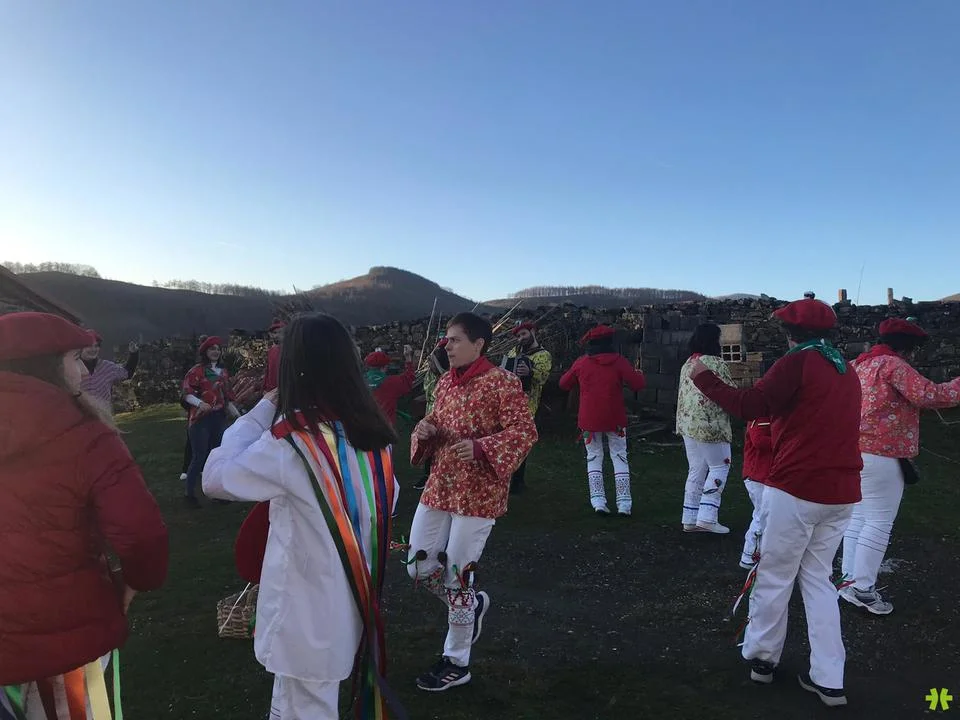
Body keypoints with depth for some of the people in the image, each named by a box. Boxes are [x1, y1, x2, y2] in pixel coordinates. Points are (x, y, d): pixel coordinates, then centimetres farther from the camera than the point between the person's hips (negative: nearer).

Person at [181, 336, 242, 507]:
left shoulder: (223, 372, 14)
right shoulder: (196, 371, -6)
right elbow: (187, 394, -14)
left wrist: (239, 416, 8)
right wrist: (199, 403, -32)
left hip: (219, 419, 6)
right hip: (200, 419, -6)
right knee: (199, 456, -6)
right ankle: (189, 492, 8)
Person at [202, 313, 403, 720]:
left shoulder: (290, 442, -23)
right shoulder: (371, 431, -2)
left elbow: (215, 478, -11)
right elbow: (386, 500, 11)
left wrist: (262, 412, -9)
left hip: (308, 612, -7)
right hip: (350, 602, 7)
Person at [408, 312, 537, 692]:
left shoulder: (503, 382, -12)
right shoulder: (445, 382, 10)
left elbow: (525, 432, -16)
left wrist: (481, 447, -30)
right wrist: (425, 430, -4)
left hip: (479, 493, -7)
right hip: (439, 487, 7)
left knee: (458, 574, 0)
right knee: (419, 566, 10)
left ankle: (456, 662, 21)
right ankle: (472, 604, 38)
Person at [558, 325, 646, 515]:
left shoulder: (581, 362, -2)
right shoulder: (618, 361, -9)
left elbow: (564, 384, 10)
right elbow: (639, 384, -10)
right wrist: (638, 373, 11)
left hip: (589, 420, 1)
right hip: (615, 419, -1)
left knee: (594, 458, 12)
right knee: (619, 458, 9)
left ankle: (598, 501, 4)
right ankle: (624, 503, 6)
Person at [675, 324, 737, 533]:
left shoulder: (687, 364, 12)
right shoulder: (716, 363, -13)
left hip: (687, 424, 8)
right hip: (710, 425, -8)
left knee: (696, 470, 13)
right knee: (719, 467, 4)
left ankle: (690, 519, 15)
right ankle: (707, 517, -3)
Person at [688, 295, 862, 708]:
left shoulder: (797, 363, -11)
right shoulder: (846, 370, 13)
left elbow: (748, 407, -16)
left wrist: (704, 379, -6)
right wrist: (780, 410, 25)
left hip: (797, 489, -7)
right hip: (841, 492, 7)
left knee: (773, 576, 9)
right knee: (818, 579, 15)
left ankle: (761, 658, 23)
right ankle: (828, 679, 15)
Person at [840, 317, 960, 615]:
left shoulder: (858, 365, 16)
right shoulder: (892, 365, -10)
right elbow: (928, 395, -18)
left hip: (854, 452, 9)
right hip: (880, 455, -9)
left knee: (858, 517, 14)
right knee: (879, 522, -2)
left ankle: (850, 580, 20)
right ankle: (862, 588, 2)